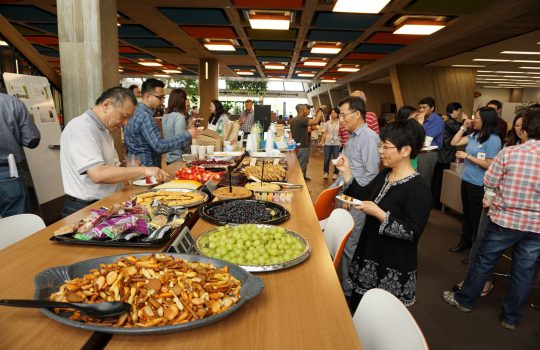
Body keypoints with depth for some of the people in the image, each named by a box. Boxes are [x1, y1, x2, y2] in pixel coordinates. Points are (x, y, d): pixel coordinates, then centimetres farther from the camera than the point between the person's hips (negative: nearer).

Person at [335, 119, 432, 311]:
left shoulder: (418, 189, -21)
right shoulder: (384, 175, 3)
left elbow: (413, 232, -24)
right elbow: (363, 196, 11)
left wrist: (378, 213, -29)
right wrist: (346, 172, -1)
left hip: (393, 268, -7)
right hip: (368, 255, 7)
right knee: (355, 308, 21)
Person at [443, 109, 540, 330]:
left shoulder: (509, 153, -15)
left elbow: (489, 183, -8)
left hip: (505, 220, -3)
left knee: (484, 262, 13)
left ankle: (464, 300, 29)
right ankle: (510, 317, 29)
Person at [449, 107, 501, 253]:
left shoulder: (493, 140, -17)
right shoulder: (474, 135, 3)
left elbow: (489, 165, -20)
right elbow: (454, 143, 7)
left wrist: (467, 156, -19)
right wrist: (464, 127, 0)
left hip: (479, 185, -7)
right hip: (466, 180, 7)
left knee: (476, 216, 7)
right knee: (467, 213, 20)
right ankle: (465, 241, 36)